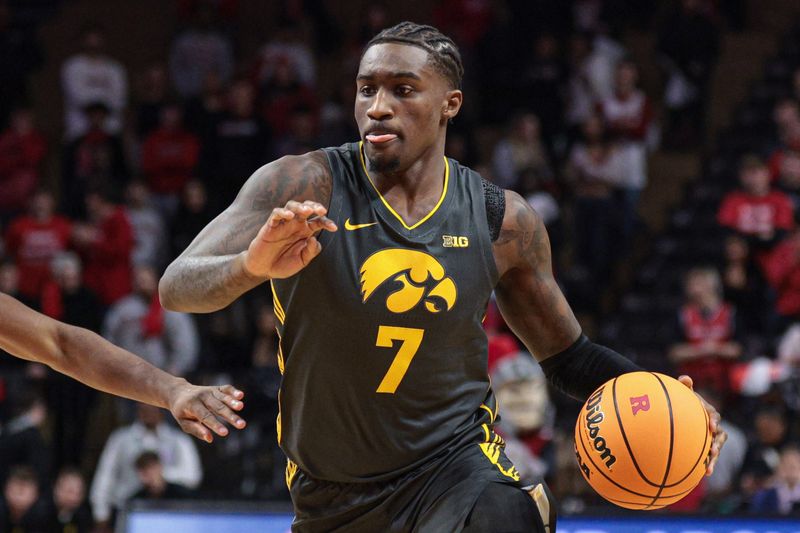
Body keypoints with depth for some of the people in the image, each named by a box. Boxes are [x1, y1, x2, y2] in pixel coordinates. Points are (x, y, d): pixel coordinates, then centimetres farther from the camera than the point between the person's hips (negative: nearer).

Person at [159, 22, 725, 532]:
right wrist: (251, 266, -44)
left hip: (458, 469, 0)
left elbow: (568, 355, 12)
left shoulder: (502, 220, -2)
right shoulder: (304, 187, -12)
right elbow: (177, 287, -21)